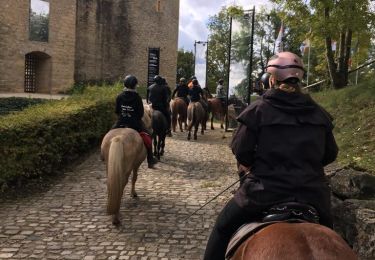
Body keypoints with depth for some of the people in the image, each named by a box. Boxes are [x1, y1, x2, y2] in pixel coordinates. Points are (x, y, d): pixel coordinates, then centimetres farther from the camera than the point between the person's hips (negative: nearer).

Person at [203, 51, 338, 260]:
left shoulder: (259, 109, -9)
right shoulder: (319, 113, 4)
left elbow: (240, 151, -8)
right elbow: (330, 155, 11)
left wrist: (249, 164, 13)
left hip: (266, 191, -3)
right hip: (312, 194, 4)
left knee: (224, 227, 18)